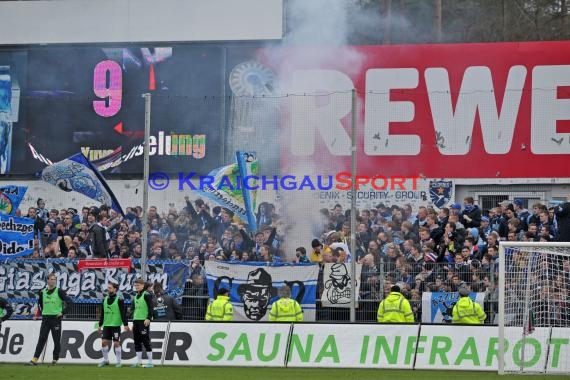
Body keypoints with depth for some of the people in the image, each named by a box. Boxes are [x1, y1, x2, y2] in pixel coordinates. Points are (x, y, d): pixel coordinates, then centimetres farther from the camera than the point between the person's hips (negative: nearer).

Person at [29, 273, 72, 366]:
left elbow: (69, 301, -8)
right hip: (45, 318, 3)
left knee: (57, 340, 1)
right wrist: (37, 314, 15)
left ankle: (55, 359, 12)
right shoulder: (42, 292, 9)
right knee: (41, 339, -3)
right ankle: (35, 359, -6)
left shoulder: (59, 291, -4)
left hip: (56, 318, -3)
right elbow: (39, 304, 24)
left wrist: (63, 312, -13)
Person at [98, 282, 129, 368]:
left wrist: (125, 324, -14)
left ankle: (119, 362, 4)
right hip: (106, 325, 5)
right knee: (104, 342, 0)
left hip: (116, 325, -5)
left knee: (116, 343, -4)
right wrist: (100, 325, 15)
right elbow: (102, 313, 16)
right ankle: (105, 360, 14)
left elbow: (123, 313, -9)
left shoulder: (119, 300, -6)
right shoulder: (105, 299, 11)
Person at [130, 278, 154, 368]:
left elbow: (151, 307, -14)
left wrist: (148, 318, -23)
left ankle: (150, 363, -5)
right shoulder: (135, 297, 18)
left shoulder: (147, 295, -7)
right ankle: (139, 362, 12)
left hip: (144, 321, -8)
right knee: (137, 342, 7)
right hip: (136, 321, 8)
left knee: (146, 342, -8)